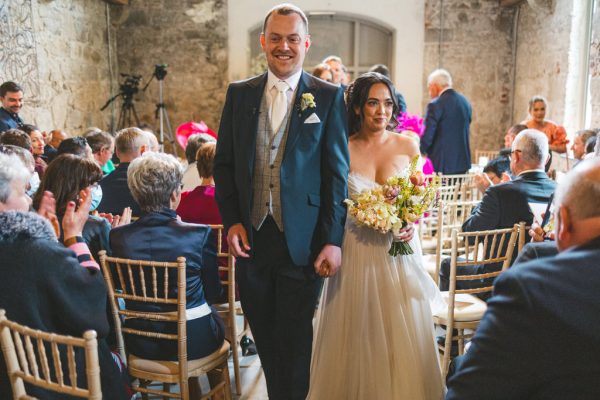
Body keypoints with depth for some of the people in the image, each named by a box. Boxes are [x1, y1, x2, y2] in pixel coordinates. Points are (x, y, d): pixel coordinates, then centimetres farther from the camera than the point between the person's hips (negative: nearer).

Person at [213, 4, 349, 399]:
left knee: (295, 340, 9)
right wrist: (231, 221, -1)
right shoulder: (239, 93, 7)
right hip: (250, 236, 3)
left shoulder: (328, 97, -2)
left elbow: (337, 173, -4)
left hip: (302, 240, -3)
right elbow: (224, 163, 9)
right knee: (265, 337, 16)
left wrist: (333, 240, -9)